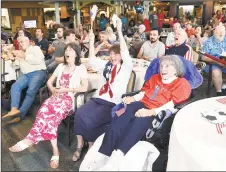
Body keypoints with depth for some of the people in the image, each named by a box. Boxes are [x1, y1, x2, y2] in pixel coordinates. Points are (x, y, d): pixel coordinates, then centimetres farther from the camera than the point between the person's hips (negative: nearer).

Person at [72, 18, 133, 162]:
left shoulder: (126, 67, 2)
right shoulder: (107, 65, 21)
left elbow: (125, 53, -16)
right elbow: (92, 59, 21)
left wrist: (119, 31, -21)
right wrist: (92, 41, 9)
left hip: (113, 103, -6)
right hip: (99, 98, 6)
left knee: (89, 120, -25)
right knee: (79, 114, -21)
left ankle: (91, 148, 0)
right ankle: (80, 146, -8)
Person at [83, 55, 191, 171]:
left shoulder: (182, 84, 6)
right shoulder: (155, 77, 29)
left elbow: (171, 106, -8)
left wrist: (151, 112, -22)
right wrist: (133, 98, 2)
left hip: (158, 114, -5)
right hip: (142, 106, 5)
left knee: (138, 123, -36)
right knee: (118, 120, -26)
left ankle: (114, 160, -46)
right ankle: (102, 156, -33)